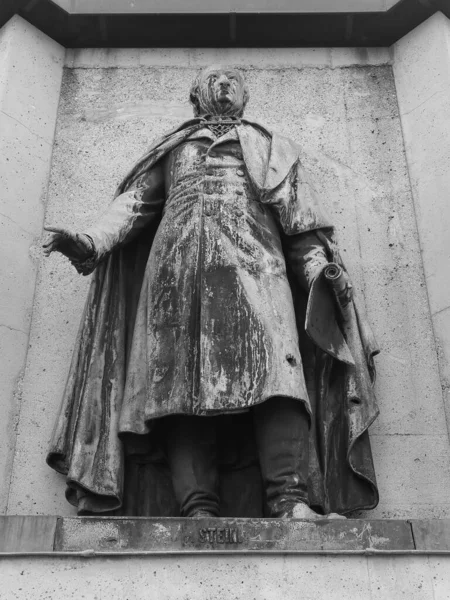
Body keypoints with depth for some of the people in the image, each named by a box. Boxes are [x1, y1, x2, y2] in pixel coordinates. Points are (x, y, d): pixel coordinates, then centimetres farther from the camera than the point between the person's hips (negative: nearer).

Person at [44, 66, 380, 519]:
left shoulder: (267, 145, 31)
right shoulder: (172, 148, 35)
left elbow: (299, 215, 18)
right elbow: (135, 201, 21)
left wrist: (320, 267, 0)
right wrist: (92, 242, 3)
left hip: (252, 258, -1)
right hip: (177, 259, 2)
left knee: (272, 366, -25)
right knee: (180, 381, -18)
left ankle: (291, 502, -36)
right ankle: (198, 510, -25)